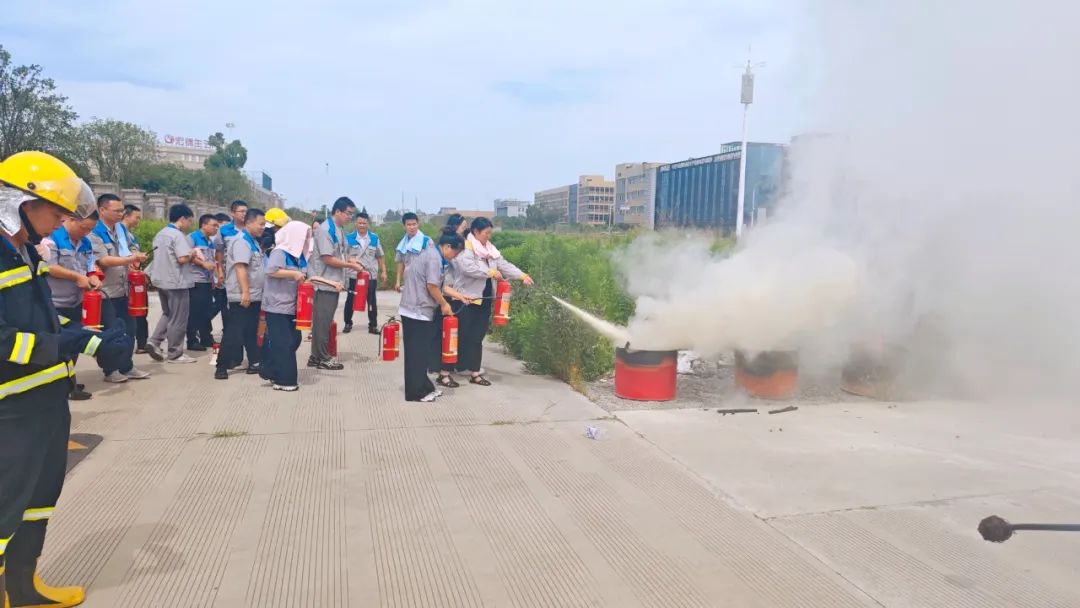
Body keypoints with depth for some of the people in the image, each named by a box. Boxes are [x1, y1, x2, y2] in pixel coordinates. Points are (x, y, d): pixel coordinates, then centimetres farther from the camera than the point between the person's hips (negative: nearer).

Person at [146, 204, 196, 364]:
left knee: (167, 314, 24)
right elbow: (182, 259, -25)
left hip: (161, 280, 9)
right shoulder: (178, 235, -16)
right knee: (178, 319, 1)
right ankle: (175, 354, 6)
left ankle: (154, 341, 10)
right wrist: (192, 255, -4)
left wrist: (189, 256, 15)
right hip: (176, 282, -9)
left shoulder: (160, 234, 12)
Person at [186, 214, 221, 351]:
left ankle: (206, 339, 19)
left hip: (208, 281, 8)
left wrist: (215, 276, 14)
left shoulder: (211, 242, 18)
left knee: (207, 312, 11)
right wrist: (204, 264, -17)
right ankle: (192, 341, 0)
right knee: (194, 312, -5)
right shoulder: (192, 237, -6)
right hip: (195, 281, -8)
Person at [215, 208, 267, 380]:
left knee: (250, 332, 14)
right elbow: (240, 268, -23)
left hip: (254, 296, 10)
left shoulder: (253, 241, 16)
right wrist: (245, 292, -28)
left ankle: (254, 363, 20)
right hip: (242, 297, -10)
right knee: (234, 332, -7)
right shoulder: (242, 241, -14)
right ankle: (222, 366, -2)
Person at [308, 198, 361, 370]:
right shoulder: (325, 230, -15)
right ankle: (323, 358, 7)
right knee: (322, 322, -1)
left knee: (323, 322, 13)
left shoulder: (339, 231, 13)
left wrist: (351, 261, 1)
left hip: (334, 283, 9)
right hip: (325, 283, -9)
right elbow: (328, 259, -20)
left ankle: (316, 356, 20)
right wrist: (352, 265, -15)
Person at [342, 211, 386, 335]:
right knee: (350, 300, 8)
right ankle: (348, 324, 21)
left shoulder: (375, 238, 4)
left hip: (371, 275, 1)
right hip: (353, 274, -1)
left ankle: (373, 325, 12)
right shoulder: (349, 238, -1)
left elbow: (380, 256, 9)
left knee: (372, 301, 4)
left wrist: (383, 271, 6)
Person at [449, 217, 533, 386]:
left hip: (484, 298, 7)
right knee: (465, 336, 3)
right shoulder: (466, 247, -12)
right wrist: (490, 272, -20)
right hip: (468, 299, -7)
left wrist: (522, 275, -5)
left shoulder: (489, 248, 12)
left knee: (478, 336, 9)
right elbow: (468, 268, -27)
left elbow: (504, 264, 8)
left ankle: (473, 370, 13)